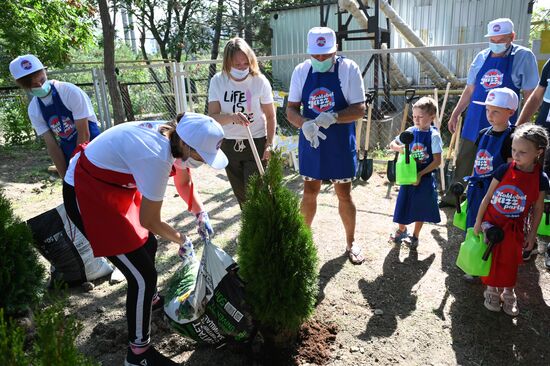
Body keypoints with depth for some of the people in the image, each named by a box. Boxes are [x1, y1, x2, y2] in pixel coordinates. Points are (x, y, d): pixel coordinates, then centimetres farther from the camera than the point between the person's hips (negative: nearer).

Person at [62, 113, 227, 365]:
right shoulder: (156, 157, -34)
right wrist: (182, 240, -3)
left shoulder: (172, 137, -9)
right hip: (87, 195, -9)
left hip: (114, 184, 9)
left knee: (147, 244, 23)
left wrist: (201, 215, 12)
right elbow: (150, 221, -20)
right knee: (143, 276, -6)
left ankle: (150, 299, 51)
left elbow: (183, 182, 13)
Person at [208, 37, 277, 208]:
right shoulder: (218, 81, -8)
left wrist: (269, 144, -10)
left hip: (256, 143, -3)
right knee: (240, 193, 14)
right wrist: (231, 117, -34)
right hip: (229, 144, 3)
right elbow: (212, 116, -14)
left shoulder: (260, 81, -13)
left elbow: (271, 116, -4)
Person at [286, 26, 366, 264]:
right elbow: (291, 109, -2)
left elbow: (359, 109, -12)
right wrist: (305, 124, -24)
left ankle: (351, 242, 28)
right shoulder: (301, 71, -2)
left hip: (340, 145, -2)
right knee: (309, 193, 13)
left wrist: (333, 117, -31)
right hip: (311, 141, 2)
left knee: (344, 194, 8)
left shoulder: (349, 69, -10)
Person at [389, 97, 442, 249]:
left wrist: (421, 174, -17)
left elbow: (437, 161, -13)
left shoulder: (434, 135, -12)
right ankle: (401, 230, 36)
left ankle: (415, 236, 27)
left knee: (421, 207, 10)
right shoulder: (410, 131, -2)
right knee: (405, 204, 11)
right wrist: (400, 148, -17)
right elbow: (392, 144, 5)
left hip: (425, 177, -3)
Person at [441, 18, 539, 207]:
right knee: (462, 162, 11)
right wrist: (455, 114, 12)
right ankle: (452, 197, 25)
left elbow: (530, 95, -6)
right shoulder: (482, 57, 7)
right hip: (474, 120, 4)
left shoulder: (523, 57, -5)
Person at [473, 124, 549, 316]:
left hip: (514, 228, 1)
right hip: (491, 223, 0)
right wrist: (478, 222, -5)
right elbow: (488, 197, -7)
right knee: (491, 258, 8)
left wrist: (532, 234, 2)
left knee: (510, 261, 10)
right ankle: (491, 290, 27)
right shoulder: (504, 170, -14)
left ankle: (508, 293, 30)